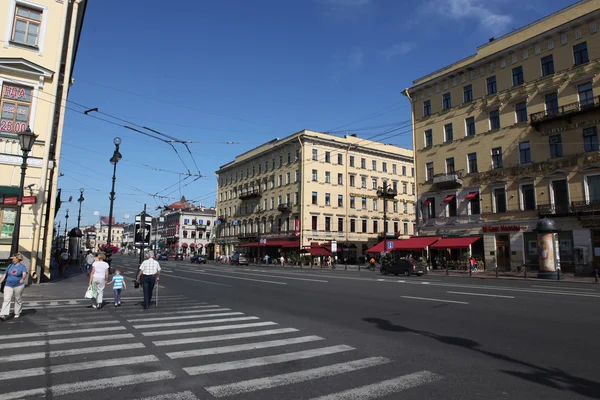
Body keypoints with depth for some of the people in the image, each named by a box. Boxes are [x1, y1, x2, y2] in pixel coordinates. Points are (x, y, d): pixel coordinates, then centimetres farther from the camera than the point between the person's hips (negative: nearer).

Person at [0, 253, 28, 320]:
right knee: (6, 299, -8)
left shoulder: (22, 266, -4)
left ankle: (17, 313, 22)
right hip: (8, 286, 3)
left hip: (18, 286, -3)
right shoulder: (10, 266, 10)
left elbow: (24, 274, -22)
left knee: (18, 300, 8)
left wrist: (23, 279, -42)